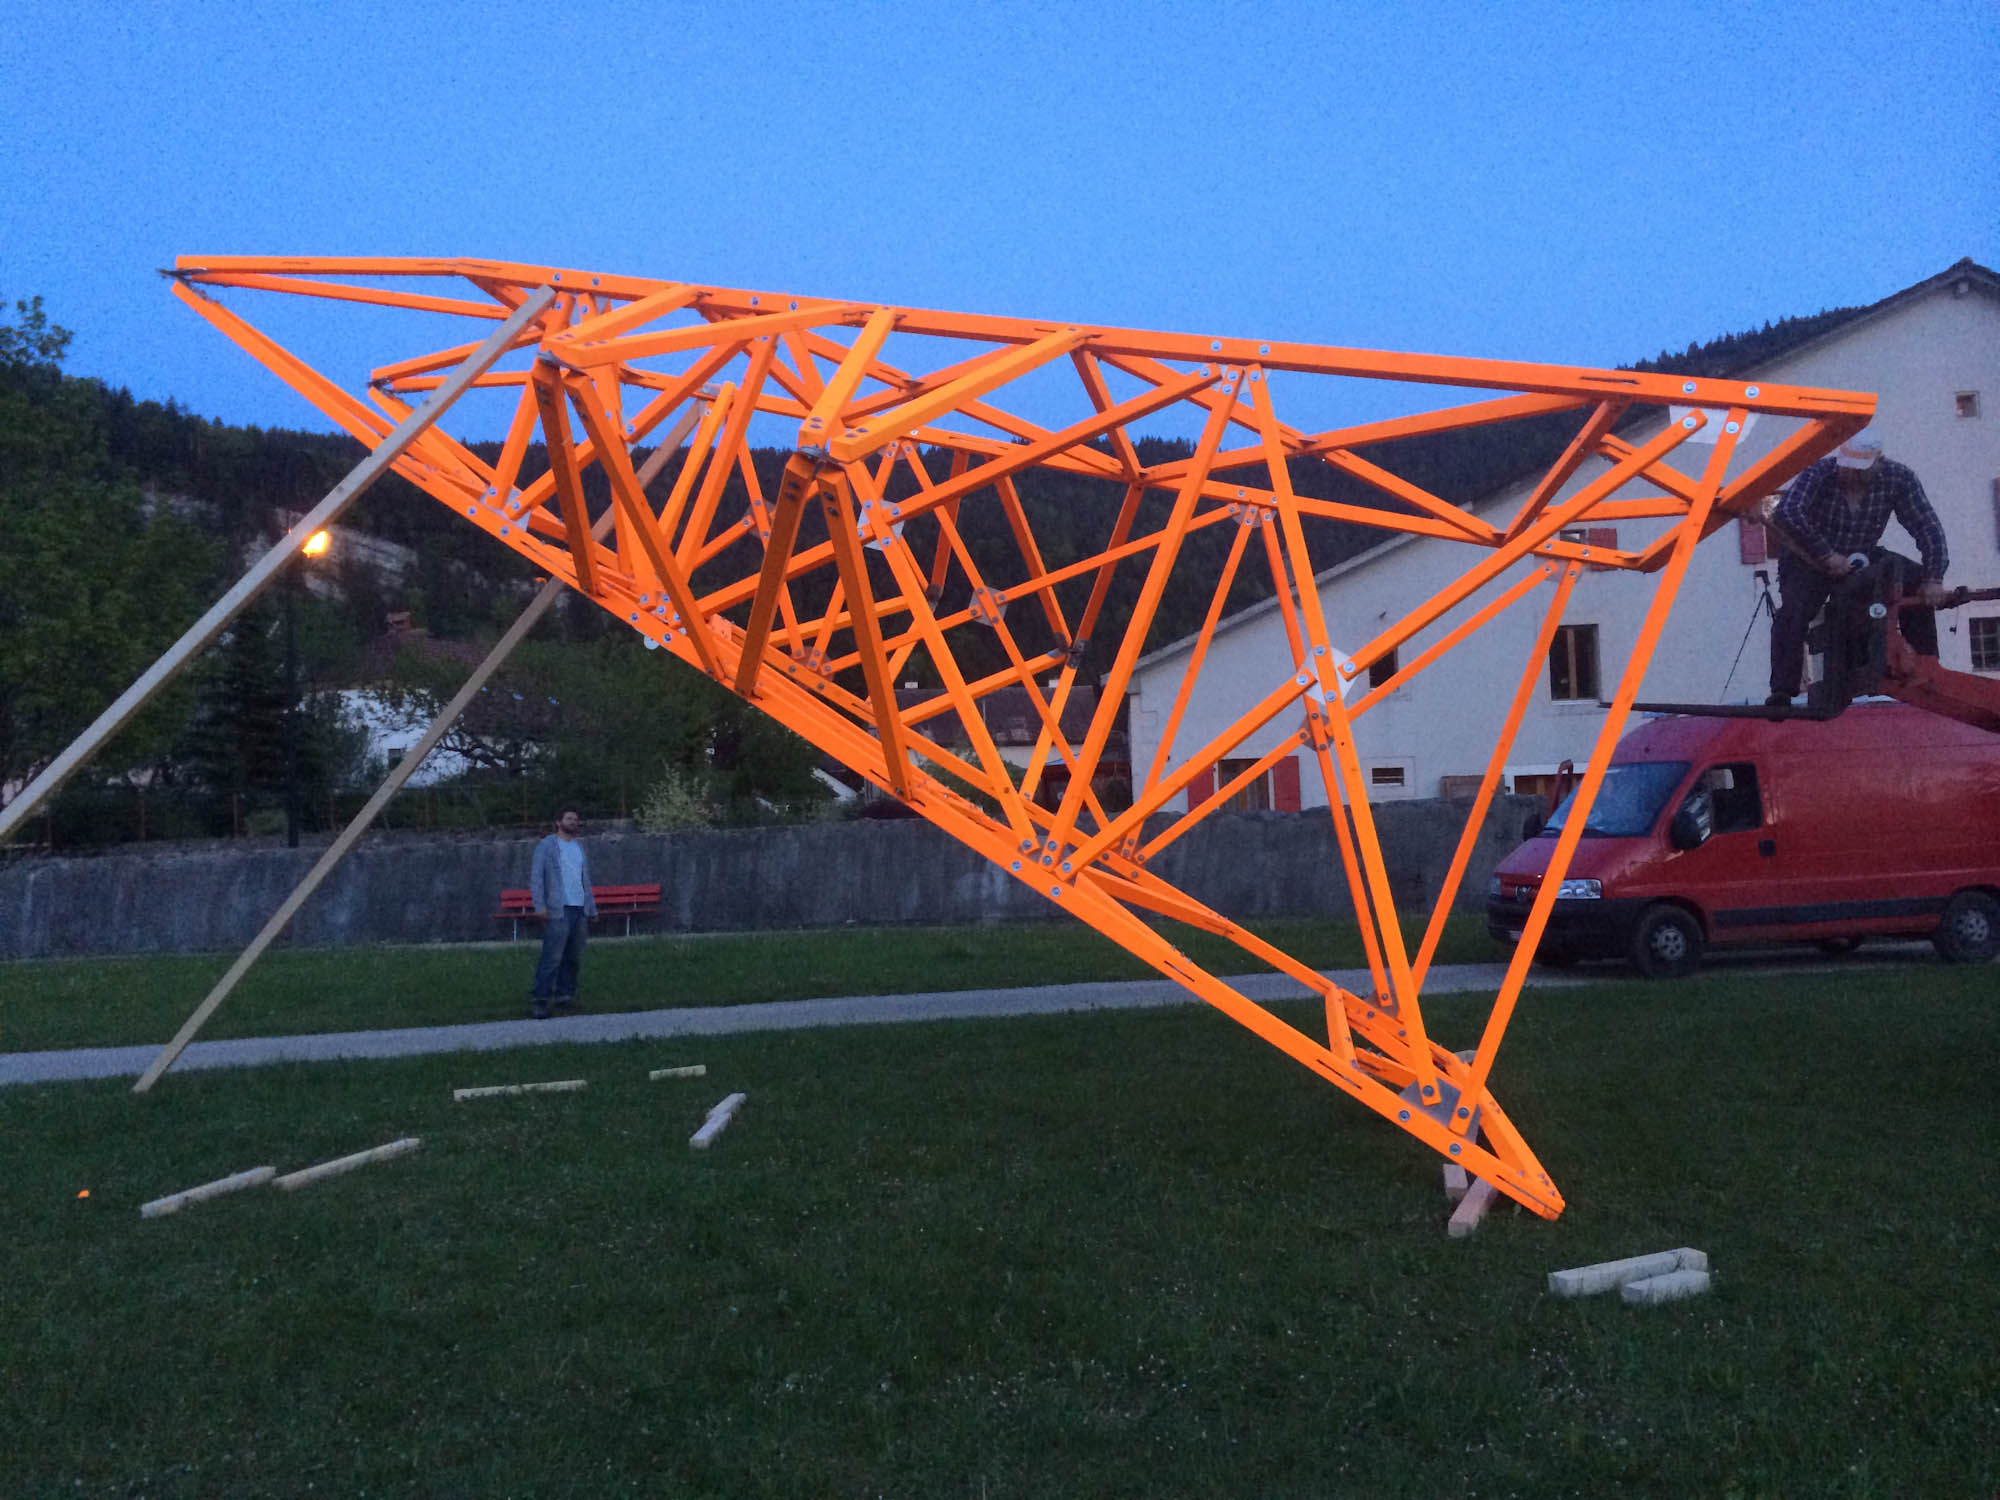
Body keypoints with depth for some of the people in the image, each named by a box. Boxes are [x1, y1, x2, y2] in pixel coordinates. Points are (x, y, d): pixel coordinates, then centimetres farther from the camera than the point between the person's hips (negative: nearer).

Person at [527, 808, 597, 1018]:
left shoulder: (579, 846, 20)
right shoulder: (546, 845, 0)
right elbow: (536, 876, -7)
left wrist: (592, 907, 19)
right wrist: (539, 905, -17)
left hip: (579, 910, 7)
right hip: (558, 910, -7)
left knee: (574, 958, 8)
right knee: (552, 957, -12)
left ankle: (565, 995, 16)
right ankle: (539, 1001, -11)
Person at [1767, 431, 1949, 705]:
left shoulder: (1898, 478, -17)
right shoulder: (1820, 473, -27)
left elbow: (1926, 526, -14)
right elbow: (1787, 514, -42)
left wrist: (1934, 578, -24)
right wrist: (1827, 555, -37)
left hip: (1863, 559, 4)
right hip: (1810, 562, -4)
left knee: (1920, 594, -9)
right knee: (1792, 614, -30)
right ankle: (1781, 693, -25)